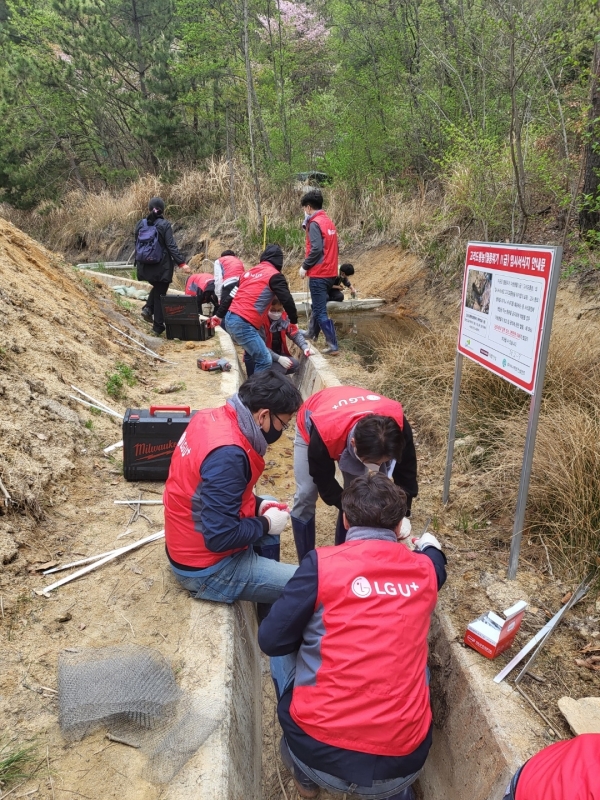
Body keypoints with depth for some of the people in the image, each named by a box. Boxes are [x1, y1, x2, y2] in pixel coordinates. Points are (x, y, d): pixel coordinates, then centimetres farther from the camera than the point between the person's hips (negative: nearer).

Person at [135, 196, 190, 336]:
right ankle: (158, 326, 9)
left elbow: (137, 245, 11)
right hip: (161, 266, -5)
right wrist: (182, 263, -17)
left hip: (145, 266, 5)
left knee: (156, 288, 29)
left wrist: (137, 263, 21)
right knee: (160, 294, 6)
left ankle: (148, 308, 7)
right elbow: (172, 247, -16)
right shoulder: (164, 225, -9)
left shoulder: (140, 224, 5)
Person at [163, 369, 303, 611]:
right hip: (207, 568, -9)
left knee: (272, 512, 27)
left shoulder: (212, 417, -3)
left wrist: (257, 504, 2)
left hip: (194, 542, 10)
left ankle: (269, 616, 34)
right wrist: (265, 524, -13)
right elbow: (221, 537, -29)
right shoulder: (228, 454, -30)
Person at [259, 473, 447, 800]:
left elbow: (271, 640, -5)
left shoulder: (322, 563, -12)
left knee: (282, 652, 23)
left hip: (320, 754, -2)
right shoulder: (425, 570, 1)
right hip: (402, 764, 3)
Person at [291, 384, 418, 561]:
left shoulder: (396, 422, -39)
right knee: (305, 496, -11)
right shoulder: (324, 433, -47)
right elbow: (324, 483, -28)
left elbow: (406, 470, -22)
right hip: (312, 426, -3)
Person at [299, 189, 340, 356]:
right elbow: (332, 247, 14)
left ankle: (333, 345, -8)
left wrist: (305, 266, -11)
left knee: (320, 311, -6)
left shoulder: (314, 223, -13)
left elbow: (316, 249, -22)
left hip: (319, 274, -9)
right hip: (330, 272, 9)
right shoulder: (329, 222, 13)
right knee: (318, 306, 23)